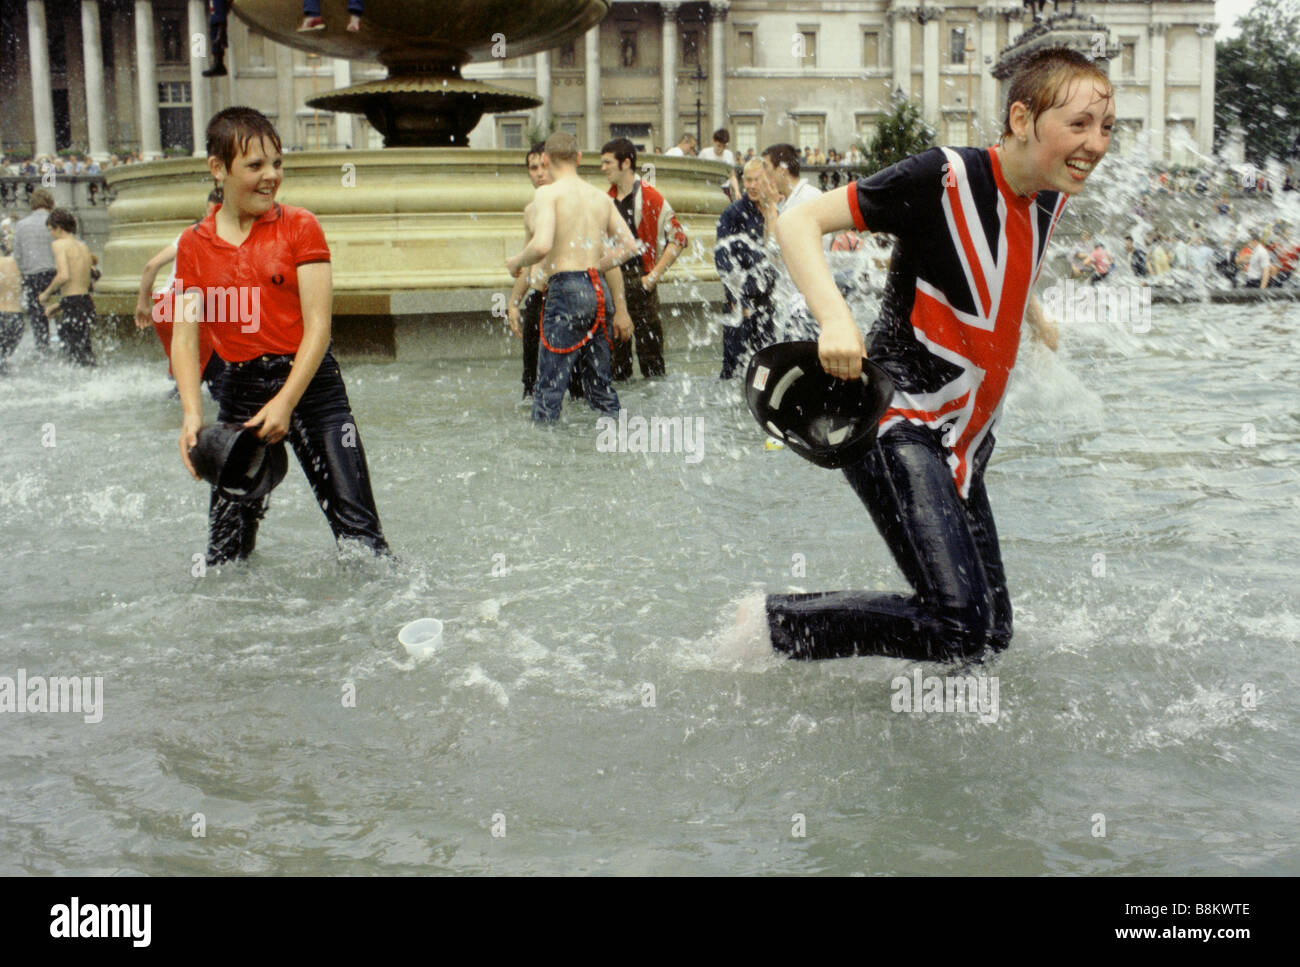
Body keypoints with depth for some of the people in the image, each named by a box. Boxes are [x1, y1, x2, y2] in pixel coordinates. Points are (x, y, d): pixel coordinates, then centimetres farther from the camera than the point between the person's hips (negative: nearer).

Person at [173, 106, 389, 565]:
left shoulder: (299, 226, -2)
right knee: (226, 545, 7)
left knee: (356, 526, -7)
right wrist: (191, 413, -15)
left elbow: (318, 327, -8)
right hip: (240, 390, 2)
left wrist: (285, 403, -18)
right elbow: (184, 336, 1)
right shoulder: (194, 244, 6)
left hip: (310, 383, -2)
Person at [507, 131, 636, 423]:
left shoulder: (548, 193, -4)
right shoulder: (601, 197, 15)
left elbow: (542, 246, -18)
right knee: (599, 384, 15)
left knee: (549, 386, -5)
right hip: (599, 291, 7)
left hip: (567, 289, -7)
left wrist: (516, 262, 1)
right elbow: (629, 245, 13)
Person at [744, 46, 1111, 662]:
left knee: (992, 634, 9)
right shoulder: (944, 178, -16)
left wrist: (1038, 319, 40)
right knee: (959, 623, -22)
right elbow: (798, 222, -19)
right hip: (900, 425, -9)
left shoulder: (1049, 197, 8)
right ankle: (770, 621, -4)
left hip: (962, 443, 9)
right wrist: (836, 318, -34)